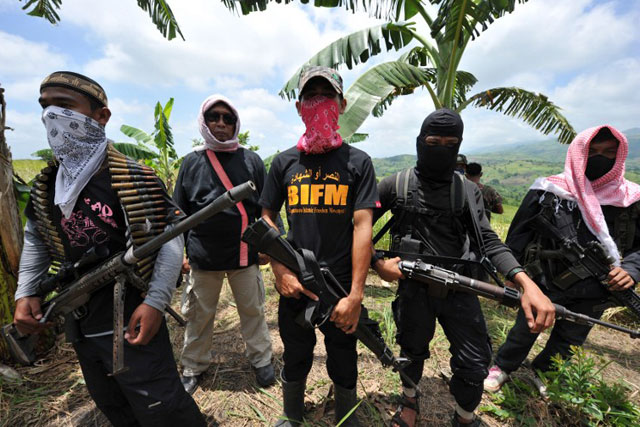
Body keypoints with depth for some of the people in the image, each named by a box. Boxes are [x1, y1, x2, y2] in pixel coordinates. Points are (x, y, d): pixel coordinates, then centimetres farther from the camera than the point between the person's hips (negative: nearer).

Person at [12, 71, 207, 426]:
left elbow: (171, 236, -17)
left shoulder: (135, 180, -16)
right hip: (78, 324, 7)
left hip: (131, 321, -7)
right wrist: (26, 293, 3)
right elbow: (35, 239, 16)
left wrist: (156, 301, -23)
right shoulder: (45, 186, 3)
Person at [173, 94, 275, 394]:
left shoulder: (251, 160, 2)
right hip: (203, 256, 1)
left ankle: (261, 360, 36)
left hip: (245, 254, 0)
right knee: (199, 314, 16)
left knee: (253, 310, 13)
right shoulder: (191, 162, 5)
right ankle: (193, 367, 40)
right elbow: (179, 213, 9)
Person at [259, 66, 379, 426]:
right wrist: (282, 272, -6)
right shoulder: (285, 162, 3)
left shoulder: (358, 162, -3)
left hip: (342, 287, -1)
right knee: (295, 359, 22)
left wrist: (356, 295, -15)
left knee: (344, 363, 19)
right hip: (295, 287, 2)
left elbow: (362, 226, -10)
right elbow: (267, 218, 5)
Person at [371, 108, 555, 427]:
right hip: (413, 287, -2)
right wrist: (377, 263, -13)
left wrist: (526, 283, -19)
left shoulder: (468, 190, 3)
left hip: (459, 288, 2)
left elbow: (487, 240, -4)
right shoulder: (395, 185, -5)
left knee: (475, 364, 10)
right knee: (412, 353, 18)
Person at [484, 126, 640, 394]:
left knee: (568, 343, 23)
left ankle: (542, 373, 49)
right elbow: (518, 235, -8)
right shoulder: (548, 192, -13)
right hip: (544, 284, -3)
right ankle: (502, 367, 38)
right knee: (525, 331, 15)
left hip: (592, 294, 4)